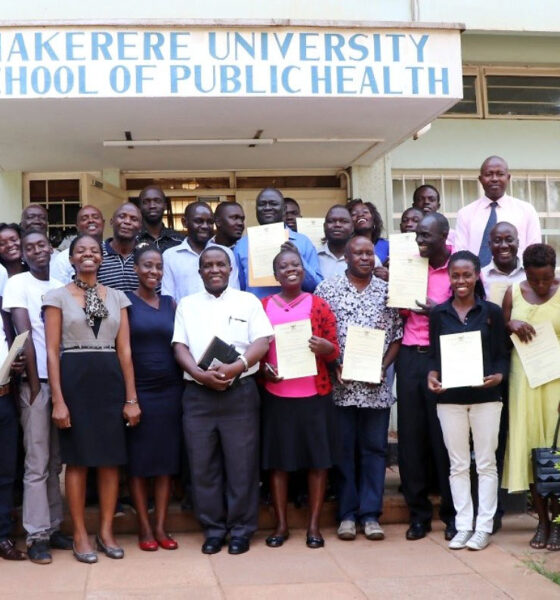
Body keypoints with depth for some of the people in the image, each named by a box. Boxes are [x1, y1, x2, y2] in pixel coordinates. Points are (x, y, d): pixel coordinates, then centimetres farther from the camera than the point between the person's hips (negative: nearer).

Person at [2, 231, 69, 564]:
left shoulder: (60, 286, 12)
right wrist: (35, 383, -12)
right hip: (36, 382, -5)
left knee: (55, 461, 10)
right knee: (37, 463, -2)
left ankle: (53, 528, 17)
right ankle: (37, 536, 3)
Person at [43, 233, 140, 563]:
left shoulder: (117, 297, 10)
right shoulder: (58, 296, 2)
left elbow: (124, 349, 7)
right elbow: (52, 351, -3)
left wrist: (132, 397, 1)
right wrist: (58, 399, -11)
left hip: (110, 379, 3)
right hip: (74, 379, -3)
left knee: (112, 458, 5)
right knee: (78, 459, 2)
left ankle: (106, 531, 17)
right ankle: (81, 535, 12)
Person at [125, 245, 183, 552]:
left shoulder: (171, 303, 10)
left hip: (169, 389, 4)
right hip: (137, 389, -3)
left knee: (166, 458, 5)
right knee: (138, 459, 3)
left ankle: (160, 526, 13)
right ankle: (144, 527, 12)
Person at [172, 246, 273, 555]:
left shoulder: (248, 301, 8)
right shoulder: (187, 304, 13)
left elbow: (262, 343, -2)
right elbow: (180, 347, 4)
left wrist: (236, 367, -18)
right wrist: (200, 374, -14)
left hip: (240, 392, -2)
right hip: (198, 394, 2)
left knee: (241, 464, 1)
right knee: (203, 465, 4)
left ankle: (241, 529, 12)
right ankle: (213, 529, 16)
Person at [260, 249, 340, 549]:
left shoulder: (319, 305, 3)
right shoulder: (263, 306, 6)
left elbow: (334, 351, 3)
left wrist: (325, 348, -19)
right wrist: (263, 368, -9)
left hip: (314, 394, -1)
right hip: (275, 394, 1)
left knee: (317, 459, 3)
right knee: (277, 459, 4)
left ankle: (314, 525, 14)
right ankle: (281, 524, 17)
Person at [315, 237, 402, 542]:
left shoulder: (387, 292, 8)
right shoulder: (327, 289, 3)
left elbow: (397, 335, 9)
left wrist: (384, 365, -5)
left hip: (376, 385, 2)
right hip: (340, 385, -1)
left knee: (374, 448, 5)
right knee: (343, 448, 5)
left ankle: (370, 514, 13)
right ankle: (347, 513, 14)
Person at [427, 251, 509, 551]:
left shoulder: (492, 312, 1)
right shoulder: (438, 314, 5)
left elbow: (502, 354, 2)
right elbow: (434, 354, 8)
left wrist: (498, 376, -17)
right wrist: (432, 376, -10)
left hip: (486, 397, -1)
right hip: (450, 399, 1)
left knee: (486, 463, 5)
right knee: (458, 465, 8)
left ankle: (484, 527, 13)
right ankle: (463, 525, 16)